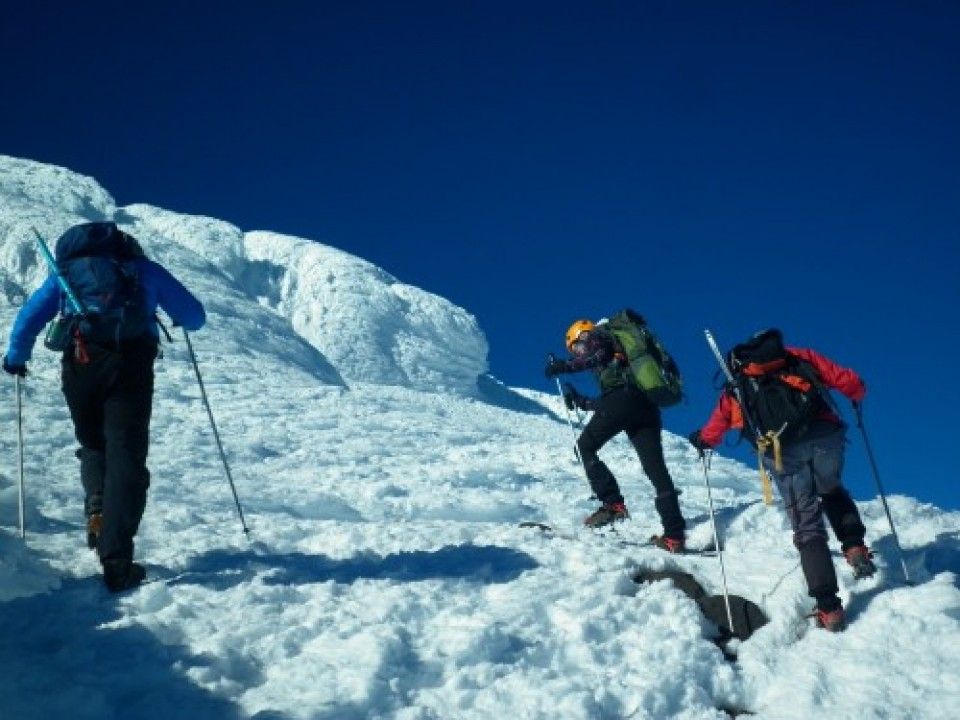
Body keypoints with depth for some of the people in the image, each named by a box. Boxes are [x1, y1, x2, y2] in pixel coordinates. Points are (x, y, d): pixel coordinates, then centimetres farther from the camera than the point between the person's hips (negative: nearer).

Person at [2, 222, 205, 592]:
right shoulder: (145, 269, 24)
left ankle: (97, 507, -5)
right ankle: (116, 558, -18)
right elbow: (195, 317, 27)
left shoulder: (67, 269, 27)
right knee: (126, 457, -4)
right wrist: (178, 316, 50)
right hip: (131, 364, -1)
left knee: (93, 444, 23)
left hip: (80, 363, 2)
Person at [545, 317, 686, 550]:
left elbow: (599, 355, -9)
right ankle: (674, 535, -5)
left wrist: (564, 366, -5)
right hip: (648, 406, 8)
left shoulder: (595, 336, 17)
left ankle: (613, 503, -10)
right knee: (656, 470, 3)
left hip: (623, 396, -8)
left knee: (585, 447, 7)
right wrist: (581, 401, 41)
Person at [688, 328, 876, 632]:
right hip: (824, 437, 1)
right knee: (832, 491, 30)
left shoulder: (735, 387, 24)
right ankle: (855, 547, 7)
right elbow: (848, 381, 15)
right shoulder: (799, 357, 21)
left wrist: (701, 440, 50)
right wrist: (857, 396, 37)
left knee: (807, 527, 5)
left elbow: (712, 433, 28)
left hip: (782, 453, -1)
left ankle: (829, 607, -4)